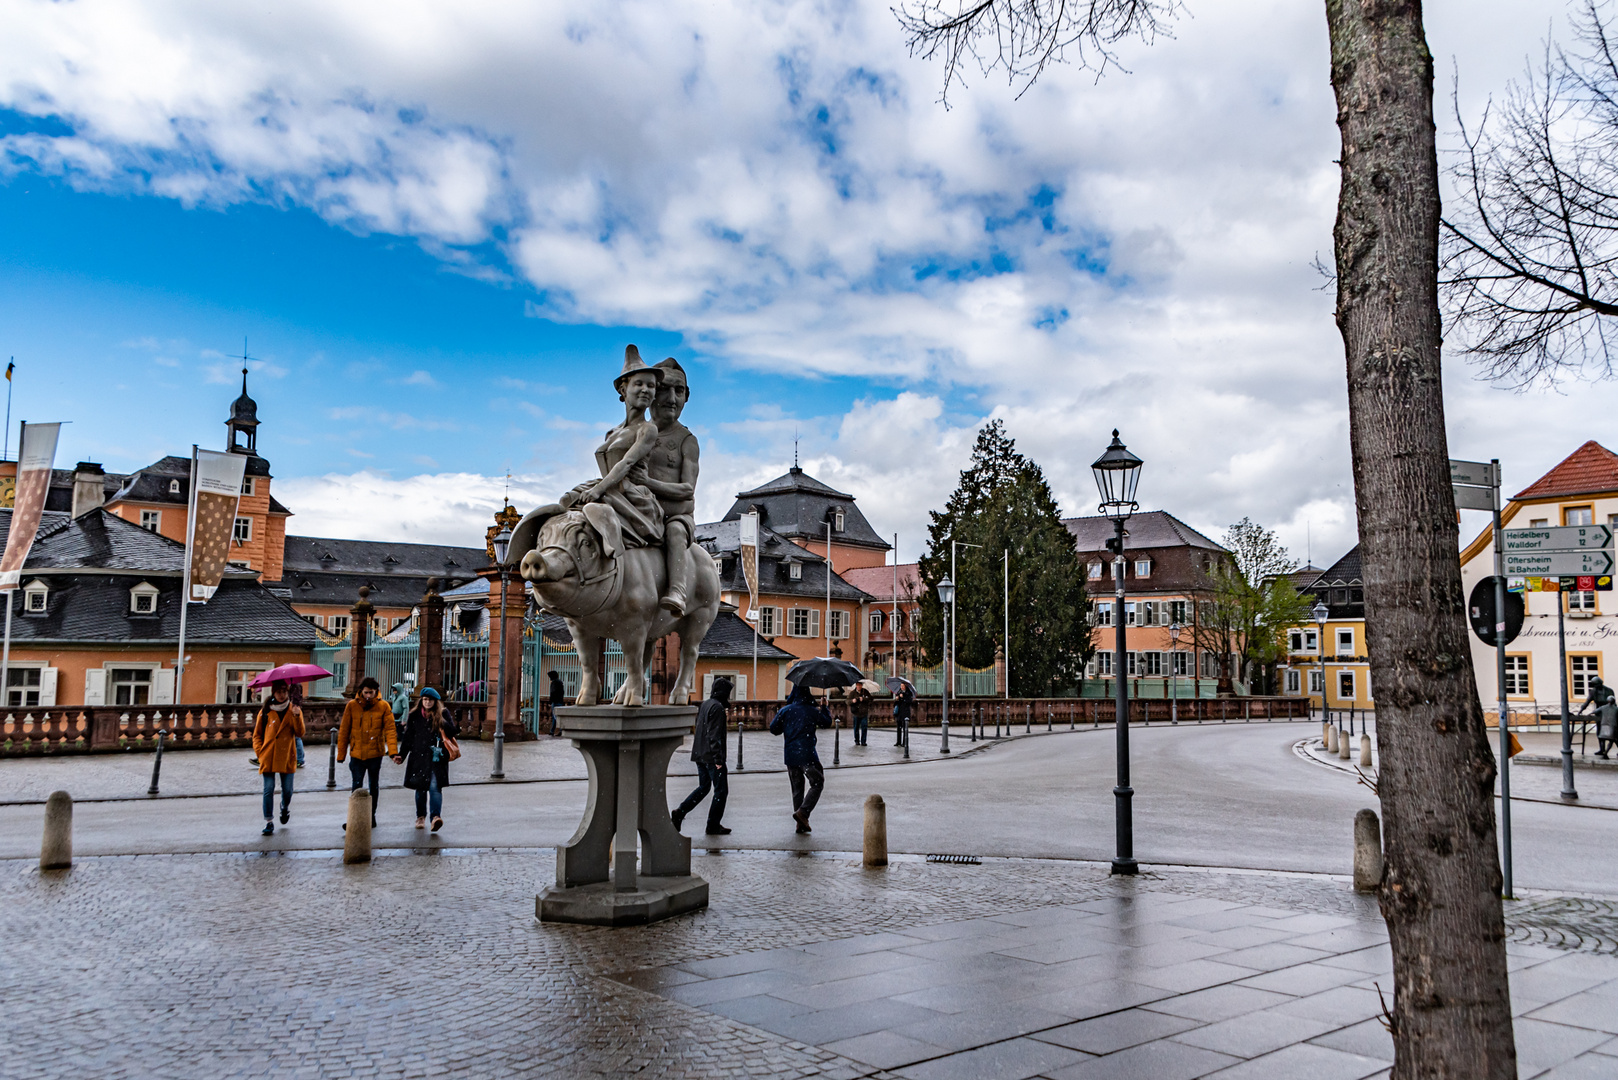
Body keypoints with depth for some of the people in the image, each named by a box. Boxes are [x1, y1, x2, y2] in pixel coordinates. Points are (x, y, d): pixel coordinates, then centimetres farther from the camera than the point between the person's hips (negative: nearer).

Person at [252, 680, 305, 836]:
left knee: (287, 789, 6)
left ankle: (285, 807, 38)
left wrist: (297, 717, -25)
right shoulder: (265, 711, 5)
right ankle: (269, 822, 1)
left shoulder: (294, 710, 5)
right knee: (268, 790, -5)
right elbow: (257, 734, 11)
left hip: (287, 757, 0)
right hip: (268, 757, 0)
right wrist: (259, 752, -1)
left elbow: (300, 732, -8)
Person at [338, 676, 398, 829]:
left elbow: (390, 730, -7)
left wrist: (393, 751, -18)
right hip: (357, 754, 0)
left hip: (375, 754, 0)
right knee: (357, 785, -5)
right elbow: (344, 731, 3)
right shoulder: (352, 706, -2)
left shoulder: (383, 706, -4)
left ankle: (372, 816, 26)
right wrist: (341, 753, 2)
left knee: (374, 786, 12)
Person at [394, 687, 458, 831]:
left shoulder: (442, 715, 4)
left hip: (437, 758, -2)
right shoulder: (415, 716, 8)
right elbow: (408, 737, 10)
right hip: (419, 757, 2)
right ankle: (421, 817, 23)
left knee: (435, 786, -15)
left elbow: (452, 733, -1)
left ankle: (436, 816, -23)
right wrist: (401, 755, 3)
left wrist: (443, 722, -17)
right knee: (420, 788, 8)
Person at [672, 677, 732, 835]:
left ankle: (679, 812, 8)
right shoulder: (717, 707, -16)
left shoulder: (704, 705, 12)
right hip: (711, 757, -9)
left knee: (703, 787, 18)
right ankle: (713, 825, 7)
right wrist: (718, 759, -20)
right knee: (721, 790, 3)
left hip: (700, 755, 9)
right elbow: (714, 735, -21)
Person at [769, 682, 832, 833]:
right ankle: (803, 812, -10)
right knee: (817, 783, 7)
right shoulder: (813, 711, -4)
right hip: (807, 755, -4)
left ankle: (801, 823, 12)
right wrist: (824, 708, 29)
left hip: (790, 755, 4)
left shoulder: (784, 711, 1)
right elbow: (827, 722, 13)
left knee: (797, 788, 12)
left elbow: (773, 729, 6)